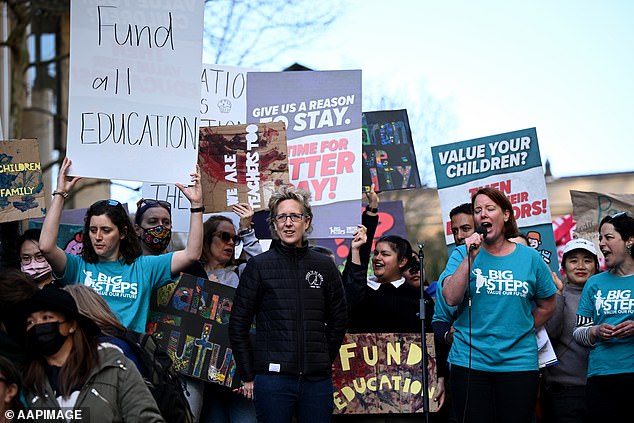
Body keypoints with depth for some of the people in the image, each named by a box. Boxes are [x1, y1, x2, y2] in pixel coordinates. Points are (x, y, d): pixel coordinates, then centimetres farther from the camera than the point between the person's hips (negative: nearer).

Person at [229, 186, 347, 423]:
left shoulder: (325, 267, 10)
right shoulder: (259, 266, 2)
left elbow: (338, 321, 17)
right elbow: (238, 325, 2)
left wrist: (323, 363, 11)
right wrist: (248, 376, -1)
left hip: (318, 379, 3)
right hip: (273, 378, -2)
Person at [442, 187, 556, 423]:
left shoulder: (529, 258, 5)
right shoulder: (464, 254, 4)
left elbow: (547, 306, 15)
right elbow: (451, 298, -11)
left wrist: (521, 331, 5)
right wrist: (470, 257, -14)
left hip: (518, 363, 1)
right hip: (470, 363, 0)